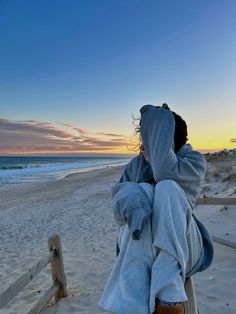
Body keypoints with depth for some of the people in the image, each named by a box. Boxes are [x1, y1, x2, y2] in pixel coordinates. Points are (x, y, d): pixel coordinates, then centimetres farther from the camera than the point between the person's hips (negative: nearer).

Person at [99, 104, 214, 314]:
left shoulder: (194, 162, -2)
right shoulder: (137, 164, 7)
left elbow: (165, 172, -24)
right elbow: (120, 193, -9)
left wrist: (158, 124, -16)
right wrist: (130, 202, -33)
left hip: (180, 246, -2)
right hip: (136, 245, 3)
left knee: (166, 188, -29)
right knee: (142, 192, -29)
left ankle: (169, 294, -36)